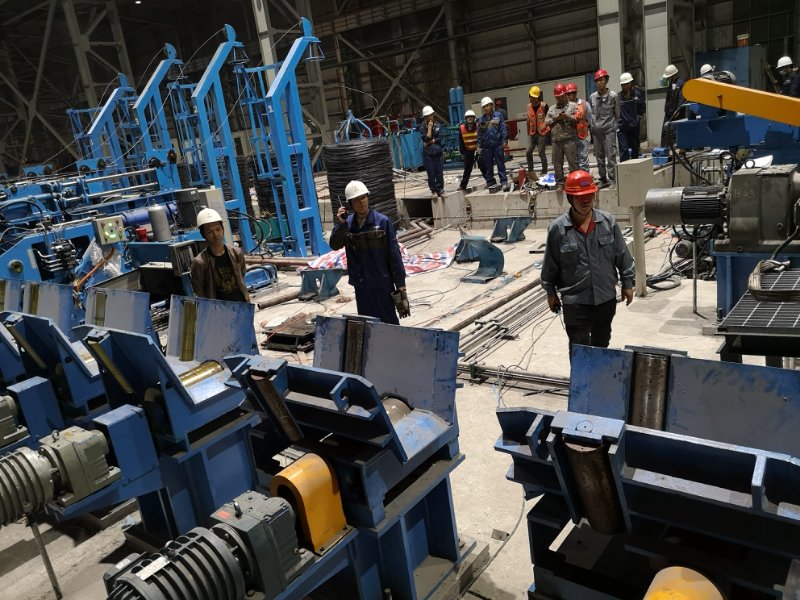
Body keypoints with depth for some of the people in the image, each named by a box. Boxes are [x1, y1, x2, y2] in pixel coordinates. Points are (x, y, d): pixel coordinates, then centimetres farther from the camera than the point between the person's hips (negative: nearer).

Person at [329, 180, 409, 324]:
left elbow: (394, 254, -9)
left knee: (389, 323, 6)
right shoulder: (347, 223, 2)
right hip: (361, 285, 4)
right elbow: (335, 245, -8)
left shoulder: (382, 221, -10)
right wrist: (340, 225, -23)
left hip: (382, 284, -4)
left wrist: (400, 284, -9)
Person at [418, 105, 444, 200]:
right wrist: (429, 127, -10)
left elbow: (439, 138, -1)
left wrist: (430, 142, -8)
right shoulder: (422, 127, 1)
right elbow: (427, 139, -12)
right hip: (428, 153, -2)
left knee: (439, 172, 1)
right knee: (431, 173, -2)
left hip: (438, 152, 2)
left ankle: (440, 190, 11)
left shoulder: (438, 125, 7)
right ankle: (434, 191, 7)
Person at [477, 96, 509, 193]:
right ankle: (491, 182, 14)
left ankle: (504, 182, 1)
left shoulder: (498, 115, 2)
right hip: (486, 146, 2)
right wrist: (479, 146, 7)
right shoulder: (481, 119, 8)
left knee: (500, 164, -1)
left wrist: (504, 140, -5)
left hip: (497, 144, -2)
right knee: (488, 165, 6)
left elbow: (503, 128, 2)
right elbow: (479, 133, 11)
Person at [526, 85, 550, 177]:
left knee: (542, 153, -3)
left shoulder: (544, 105, -12)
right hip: (532, 133, 5)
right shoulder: (529, 106, 5)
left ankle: (544, 172, 7)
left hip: (542, 133, -5)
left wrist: (549, 130, -7)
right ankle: (530, 171, 16)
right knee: (528, 152, 2)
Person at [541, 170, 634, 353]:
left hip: (606, 298, 3)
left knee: (601, 345, 22)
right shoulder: (558, 228, -10)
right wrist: (551, 293, 5)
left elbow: (622, 255, 5)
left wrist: (627, 283, 7)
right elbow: (550, 265, 0)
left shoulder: (608, 221, -4)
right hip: (575, 302, -3)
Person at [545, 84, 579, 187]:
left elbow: (578, 118, -4)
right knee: (557, 162, 6)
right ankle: (559, 182, 14)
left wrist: (567, 116, -16)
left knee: (573, 161, -6)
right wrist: (555, 118, -4)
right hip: (556, 140, 4)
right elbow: (546, 122, 11)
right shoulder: (552, 108, 19)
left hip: (569, 139, -4)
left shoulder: (573, 106, 7)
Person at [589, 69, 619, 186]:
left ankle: (612, 180, -7)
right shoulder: (592, 97, 8)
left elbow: (617, 114, 2)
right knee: (599, 156, 9)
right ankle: (602, 179, 17)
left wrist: (616, 127, 0)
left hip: (609, 129, -4)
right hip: (596, 130, 4)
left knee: (611, 155, -8)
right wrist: (592, 126, 11)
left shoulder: (613, 96, -2)